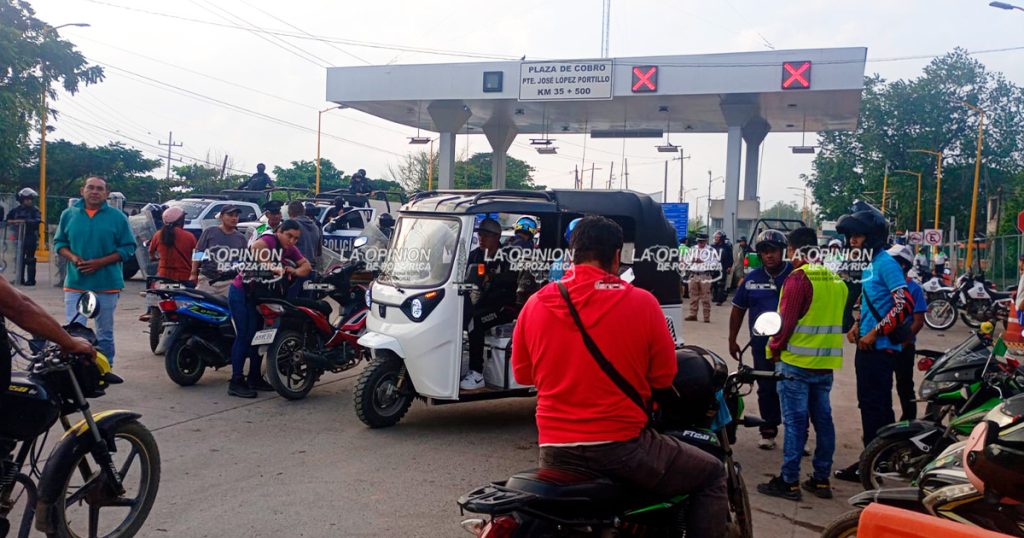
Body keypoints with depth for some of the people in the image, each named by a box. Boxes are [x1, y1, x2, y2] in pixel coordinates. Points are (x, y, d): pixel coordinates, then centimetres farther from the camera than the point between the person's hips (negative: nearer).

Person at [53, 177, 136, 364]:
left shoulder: (117, 217, 0)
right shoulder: (69, 214, 7)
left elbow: (128, 247, -1)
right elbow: (59, 242, 14)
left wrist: (101, 262, -13)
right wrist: (73, 257, -8)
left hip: (107, 285, -1)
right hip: (75, 283, 1)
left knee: (105, 335, 9)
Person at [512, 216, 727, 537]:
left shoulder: (535, 304, -1)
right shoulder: (641, 302, -8)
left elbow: (522, 373, 11)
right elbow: (664, 377, 0)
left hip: (555, 454, 4)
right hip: (622, 447, -3)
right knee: (712, 474, 18)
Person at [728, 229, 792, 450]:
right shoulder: (752, 279, 5)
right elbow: (738, 310, 11)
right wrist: (732, 340, 10)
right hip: (762, 346, 3)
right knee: (766, 389, 11)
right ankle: (768, 431, 23)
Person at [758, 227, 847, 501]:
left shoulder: (798, 278, -13)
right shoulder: (836, 280, 9)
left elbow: (787, 320, -15)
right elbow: (839, 320, 16)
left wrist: (776, 347, -2)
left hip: (796, 362, -7)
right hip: (826, 364, 7)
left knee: (795, 421, -3)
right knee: (823, 419, 11)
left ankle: (789, 481, 0)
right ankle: (822, 479, 18)